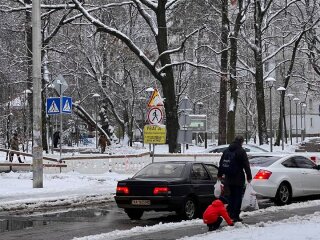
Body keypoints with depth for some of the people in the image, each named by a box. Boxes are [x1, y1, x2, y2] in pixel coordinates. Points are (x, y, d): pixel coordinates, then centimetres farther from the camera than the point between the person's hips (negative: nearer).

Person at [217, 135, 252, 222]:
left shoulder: (226, 151, 10)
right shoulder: (241, 151, -10)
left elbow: (221, 164, 17)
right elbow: (246, 165, -11)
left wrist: (220, 175, 25)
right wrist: (249, 176, -5)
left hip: (228, 178, 6)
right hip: (238, 179, -6)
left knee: (231, 196, 14)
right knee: (238, 197, -1)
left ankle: (230, 214, 15)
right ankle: (236, 216, -2)